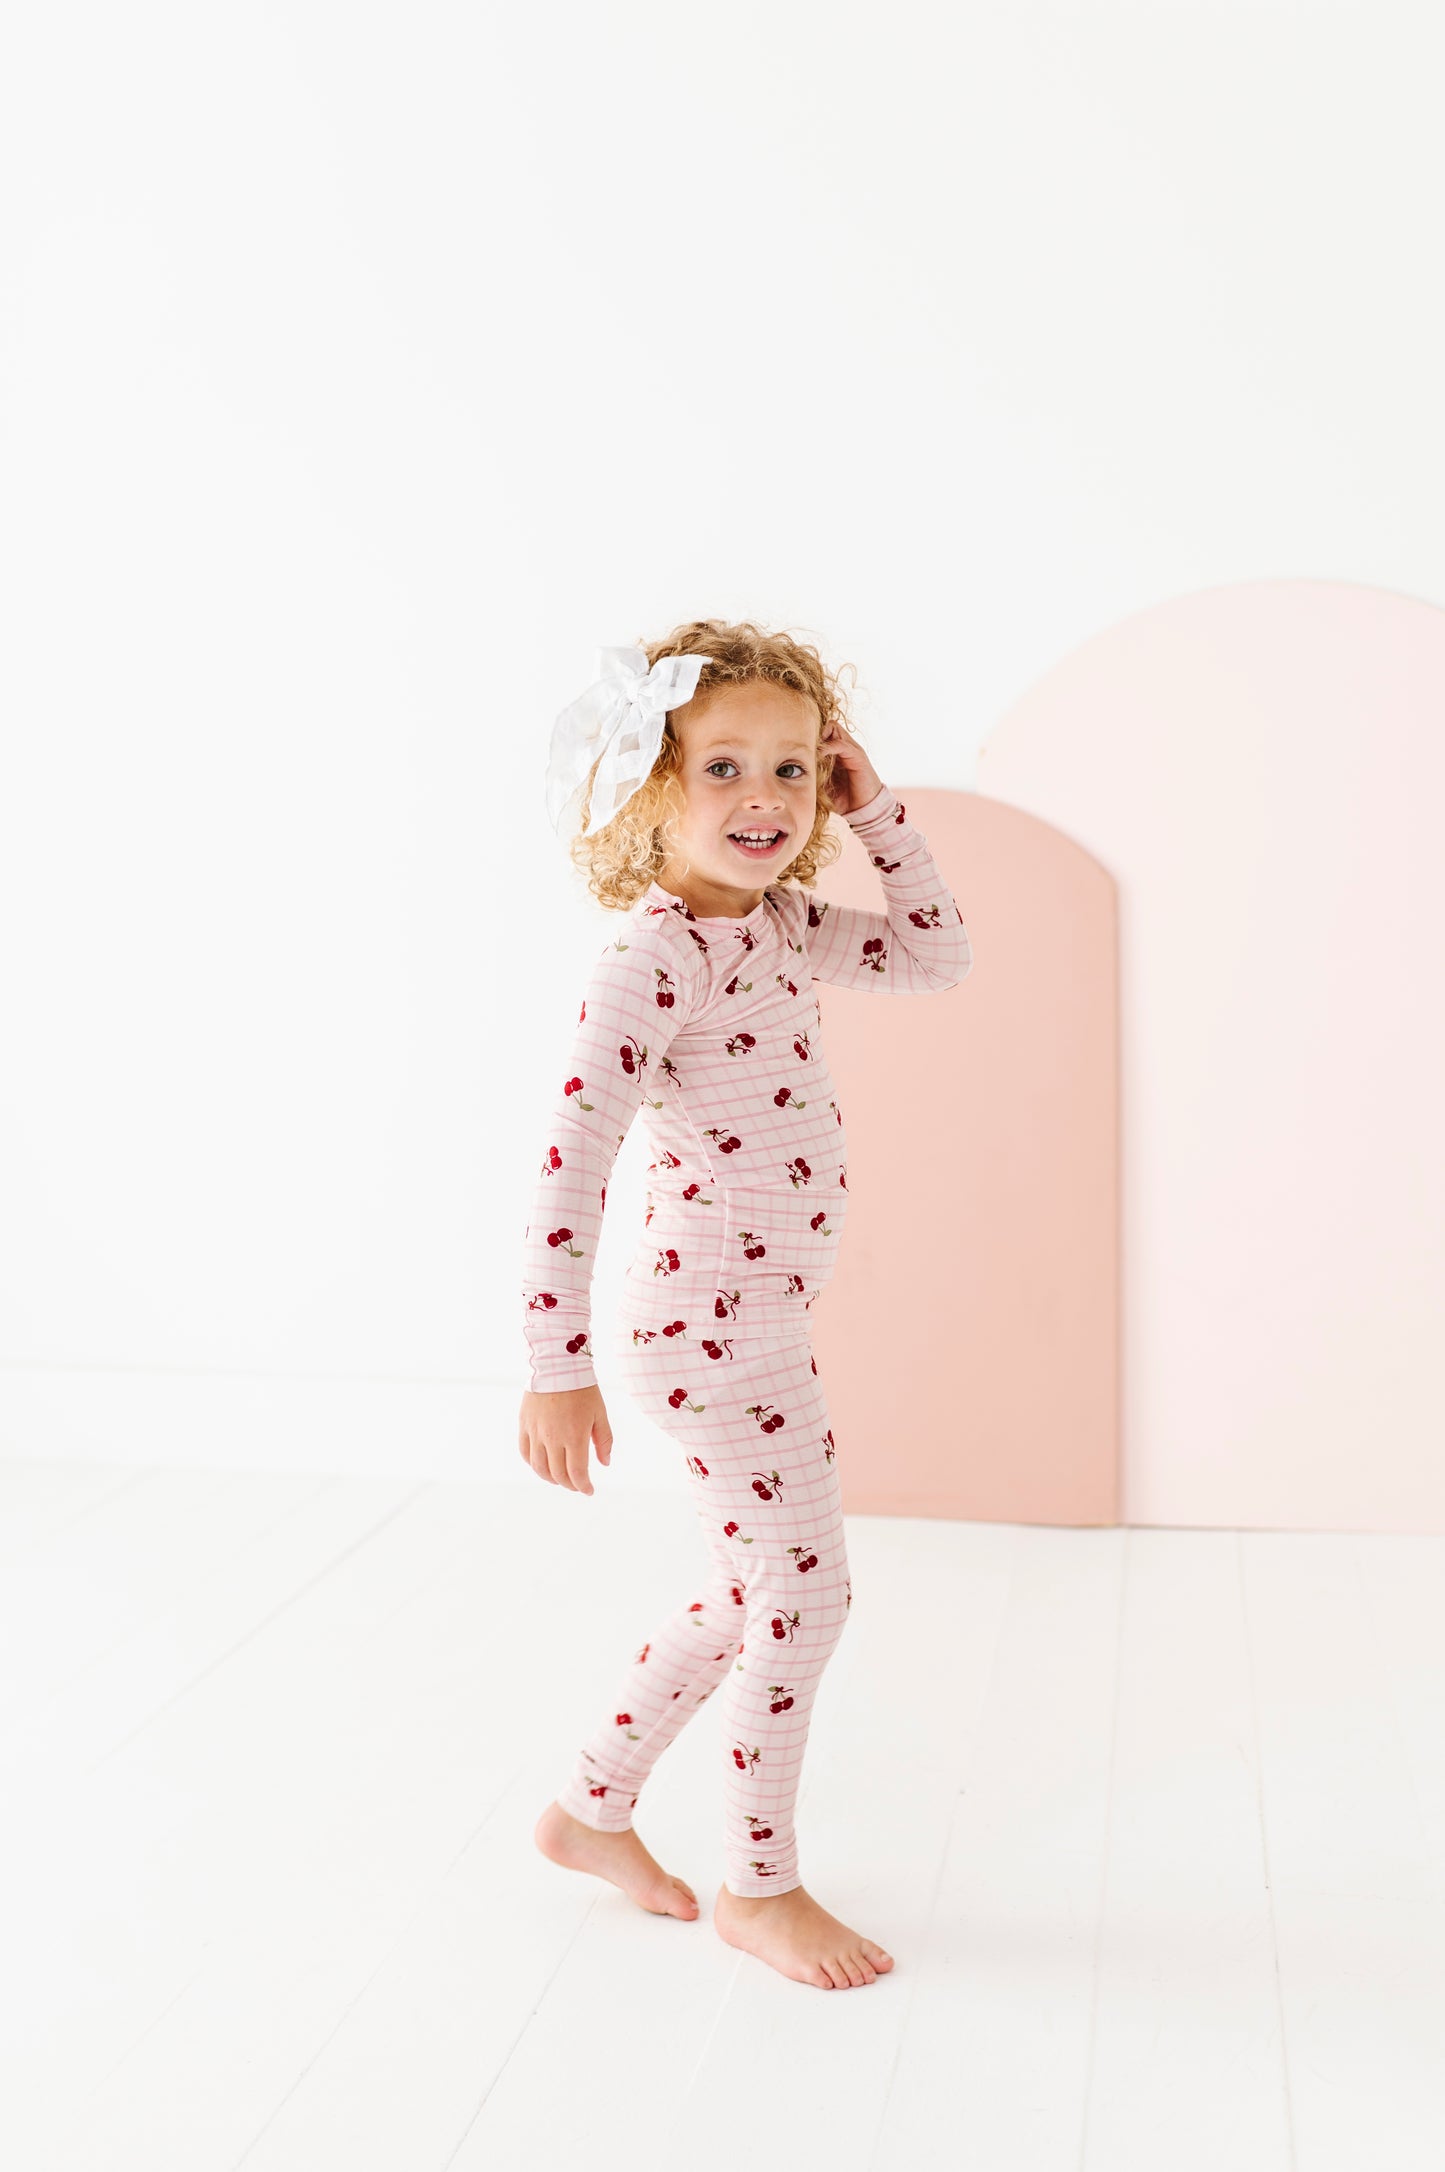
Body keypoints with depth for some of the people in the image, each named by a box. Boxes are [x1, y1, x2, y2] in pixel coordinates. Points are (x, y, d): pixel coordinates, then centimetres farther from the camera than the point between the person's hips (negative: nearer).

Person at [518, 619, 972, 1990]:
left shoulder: (780, 925, 5)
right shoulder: (650, 962, -21)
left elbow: (938, 956, 15)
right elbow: (570, 1165, -25)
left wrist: (877, 811, 4)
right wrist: (557, 1367, -26)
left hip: (759, 1318, 9)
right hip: (713, 1325, -9)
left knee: (749, 1590, 20)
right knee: (805, 1593, 2)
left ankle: (591, 1812, 37)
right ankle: (759, 1887, 24)